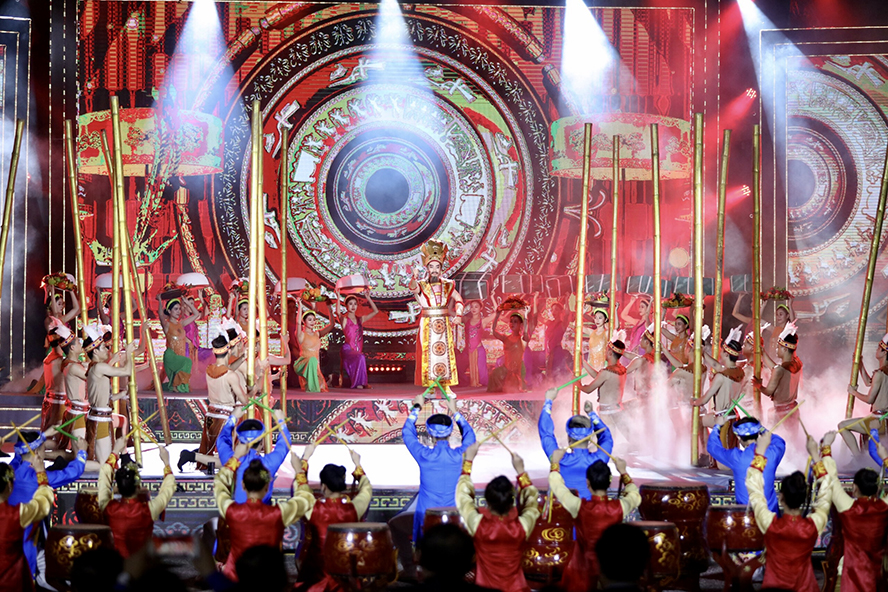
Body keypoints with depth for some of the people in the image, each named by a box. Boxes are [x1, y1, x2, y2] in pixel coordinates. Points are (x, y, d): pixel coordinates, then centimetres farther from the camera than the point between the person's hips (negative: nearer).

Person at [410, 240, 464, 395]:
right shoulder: (422, 286, 0)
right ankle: (430, 387, 0)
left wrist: (458, 315, -6)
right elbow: (413, 288, -21)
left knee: (445, 353, -1)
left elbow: (458, 300, 11)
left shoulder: (447, 286, 7)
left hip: (444, 324, 2)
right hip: (427, 324, -2)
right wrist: (415, 277, -43)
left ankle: (446, 386, 1)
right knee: (428, 353, -4)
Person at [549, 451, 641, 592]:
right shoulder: (619, 507, -16)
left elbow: (557, 486, -3)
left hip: (582, 574, -1)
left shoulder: (579, 507, -20)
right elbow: (635, 496, 10)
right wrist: (623, 472, 20)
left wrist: (555, 462, 13)